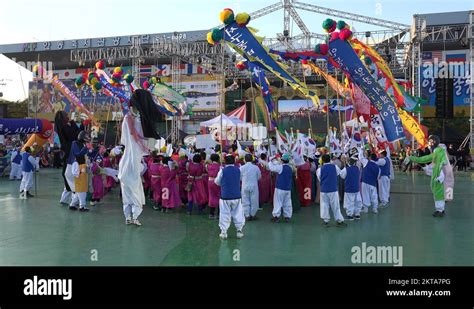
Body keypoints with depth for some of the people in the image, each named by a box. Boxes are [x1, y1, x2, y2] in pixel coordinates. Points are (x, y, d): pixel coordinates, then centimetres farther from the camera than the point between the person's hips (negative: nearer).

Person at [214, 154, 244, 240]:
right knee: (238, 214, 12)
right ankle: (239, 231, 15)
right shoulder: (238, 170, -2)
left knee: (225, 214, 6)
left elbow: (218, 182, 0)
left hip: (225, 196, -2)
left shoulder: (222, 170, -10)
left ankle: (223, 232, 8)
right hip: (237, 196, 2)